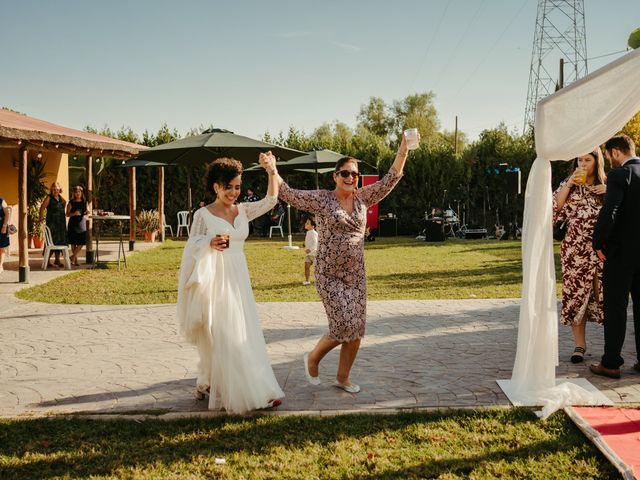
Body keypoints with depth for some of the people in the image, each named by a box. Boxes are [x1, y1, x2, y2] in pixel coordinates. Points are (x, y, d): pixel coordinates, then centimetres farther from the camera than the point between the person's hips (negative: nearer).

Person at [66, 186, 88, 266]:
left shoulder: (84, 202, 11)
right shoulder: (71, 203, 0)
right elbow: (67, 214, -3)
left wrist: (86, 212, -4)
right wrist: (74, 213, -20)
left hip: (82, 224, 3)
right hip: (73, 224, -3)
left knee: (81, 243, -4)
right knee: (73, 243, 0)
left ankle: (73, 256, 11)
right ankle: (75, 259, 10)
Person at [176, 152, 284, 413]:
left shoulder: (243, 211, 7)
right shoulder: (203, 215, -5)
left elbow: (270, 200, -4)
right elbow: (191, 247, -3)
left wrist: (272, 171, -15)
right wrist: (211, 243, -22)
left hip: (239, 279, 5)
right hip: (214, 280, -5)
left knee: (246, 335, 7)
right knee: (221, 338, -3)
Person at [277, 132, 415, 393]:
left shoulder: (363, 198, 6)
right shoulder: (321, 199, -6)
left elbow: (390, 179, 3)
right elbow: (289, 195, -11)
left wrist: (404, 148, -6)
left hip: (356, 275, 5)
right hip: (329, 275, -5)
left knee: (356, 330, 6)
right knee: (343, 327, -10)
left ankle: (342, 377, 26)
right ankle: (312, 358, 19)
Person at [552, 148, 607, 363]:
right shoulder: (569, 184, 10)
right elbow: (554, 208, -2)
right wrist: (569, 184, -7)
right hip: (576, 251, 0)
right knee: (576, 294, 0)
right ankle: (580, 345, 9)